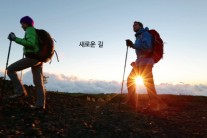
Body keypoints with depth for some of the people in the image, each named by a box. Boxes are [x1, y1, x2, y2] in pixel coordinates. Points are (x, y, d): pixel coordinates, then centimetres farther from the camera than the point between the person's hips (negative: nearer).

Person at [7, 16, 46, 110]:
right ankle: (40, 104, 4)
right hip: (38, 59, 9)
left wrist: (16, 39, -17)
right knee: (38, 82, 6)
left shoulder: (30, 30, -5)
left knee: (10, 70, 2)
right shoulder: (36, 32, 24)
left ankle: (20, 91, -5)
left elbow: (30, 44, -22)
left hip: (31, 58, -9)